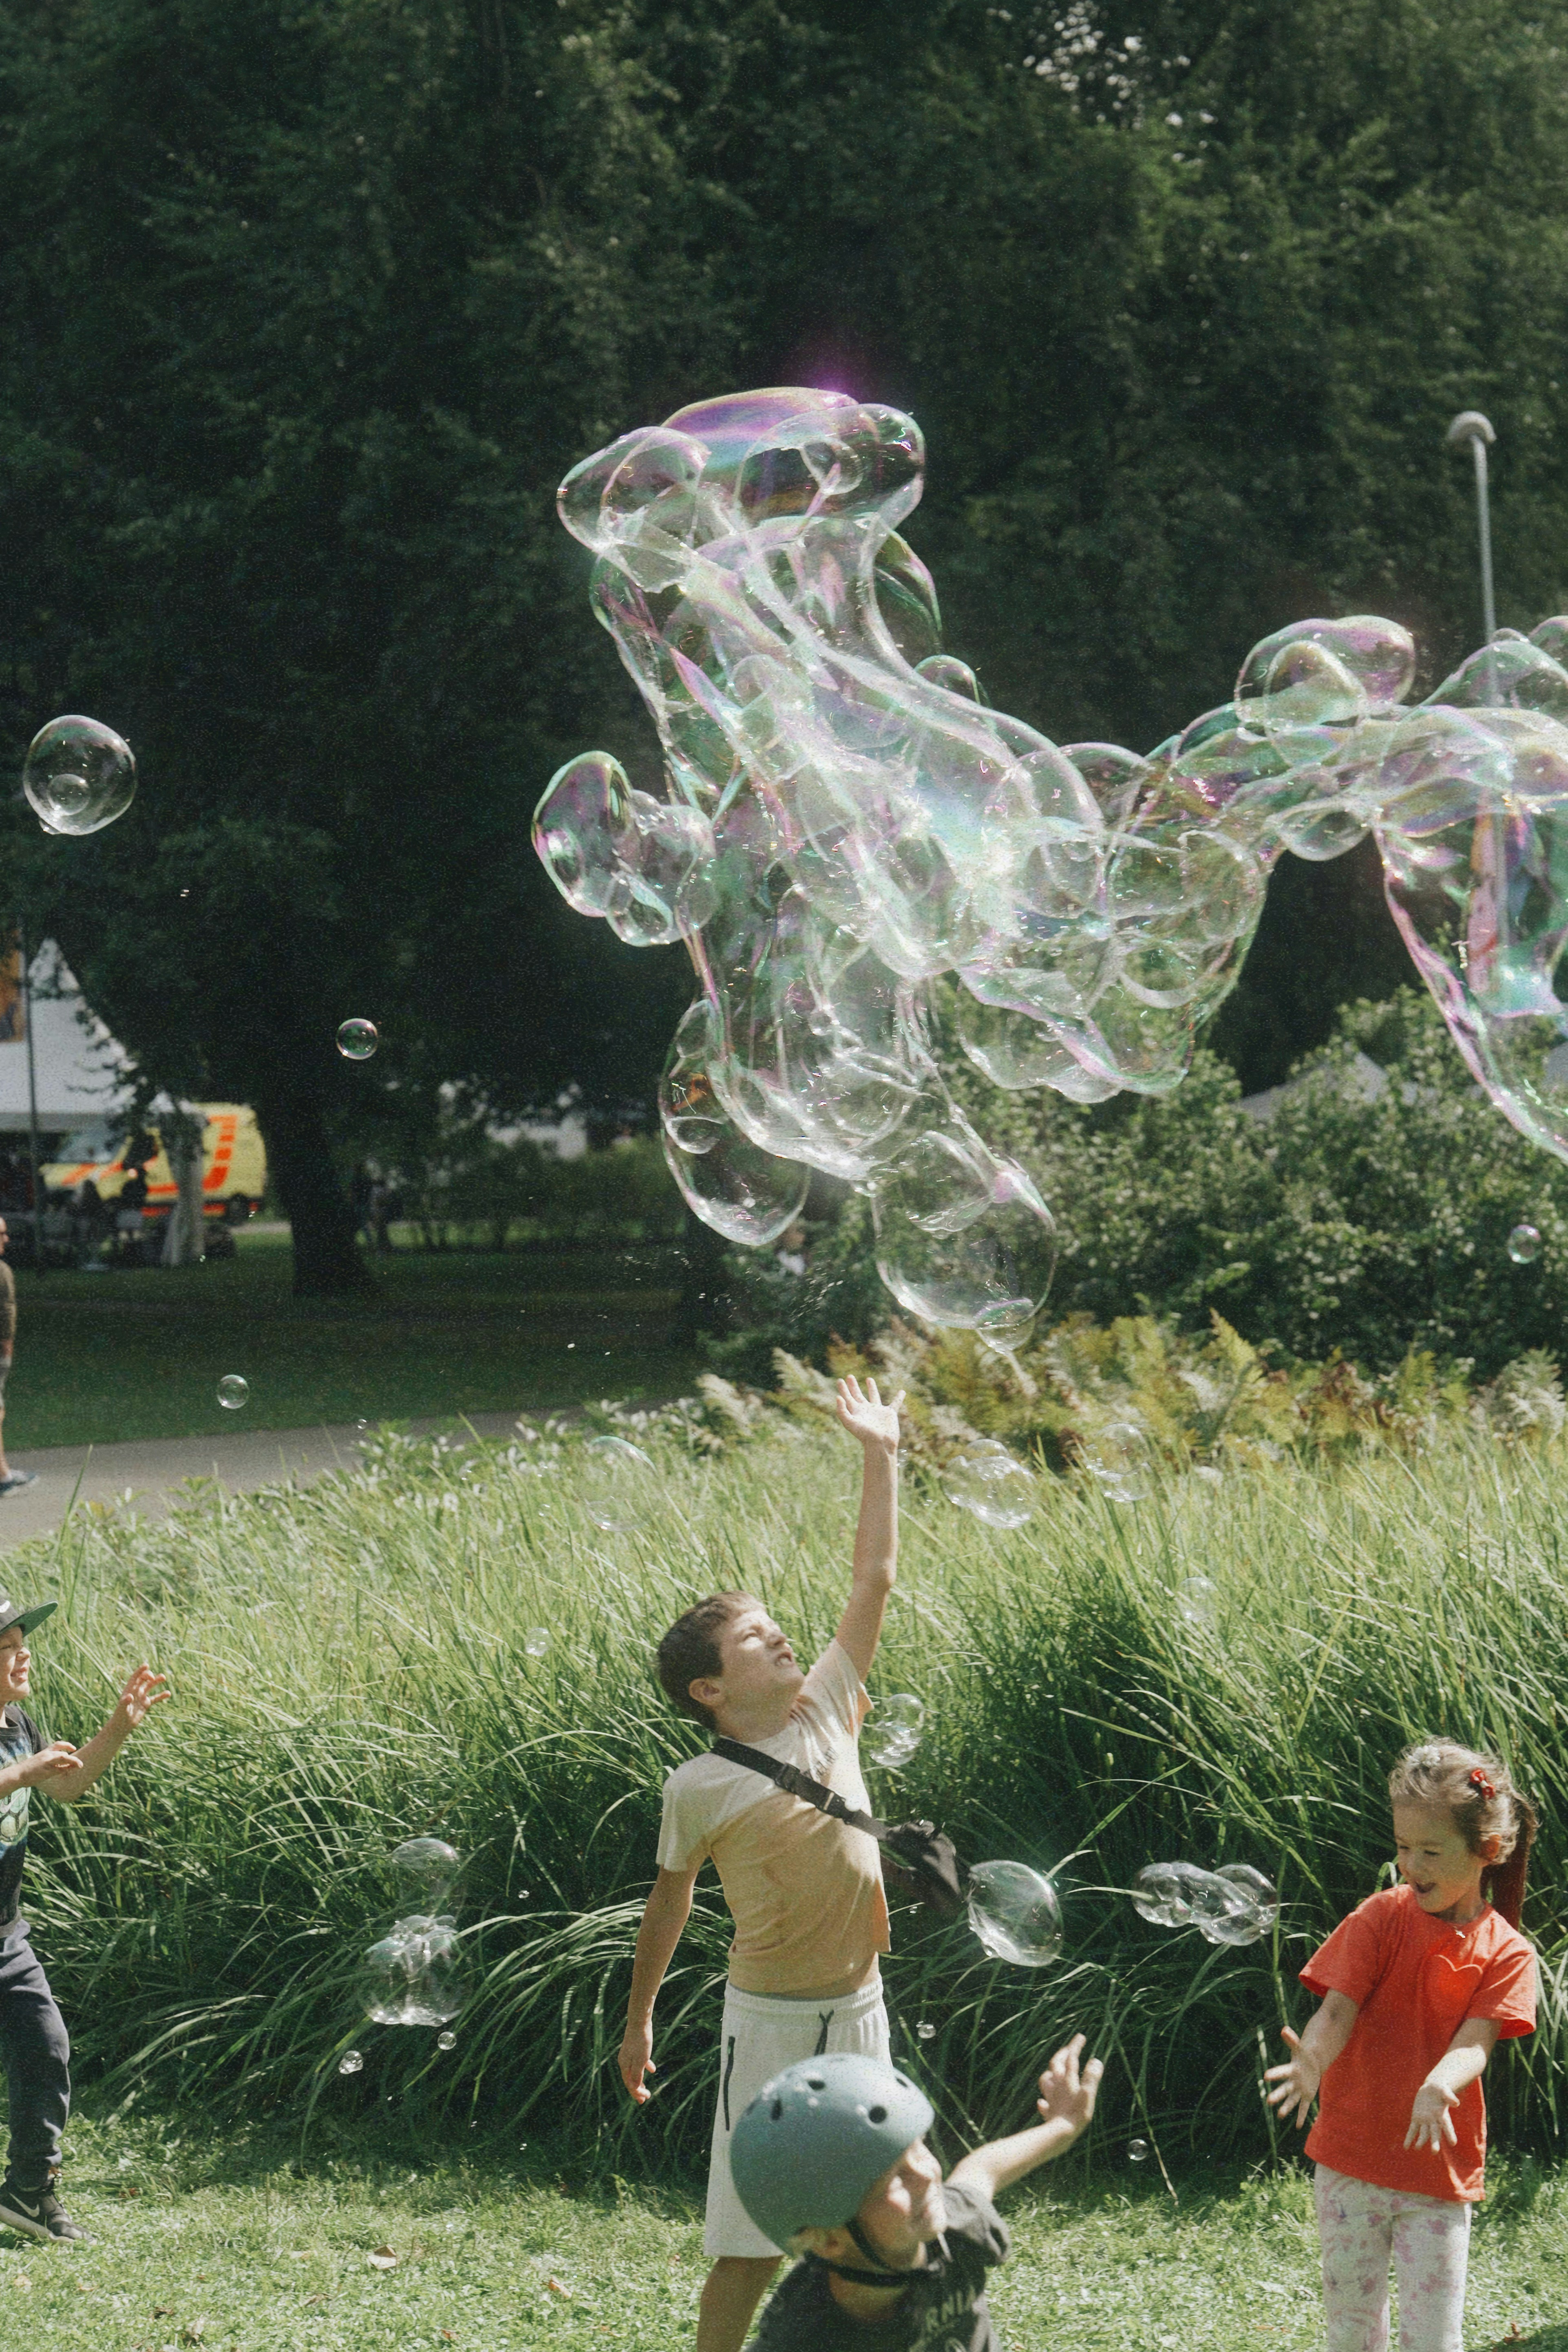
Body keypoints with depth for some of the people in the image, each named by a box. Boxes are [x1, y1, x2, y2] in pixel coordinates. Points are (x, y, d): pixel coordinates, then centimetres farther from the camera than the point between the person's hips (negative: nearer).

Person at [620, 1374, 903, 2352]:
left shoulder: (827, 1713, 1)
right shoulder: (700, 1789, -9)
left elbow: (874, 1582, 1)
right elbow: (671, 1898, 4)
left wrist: (881, 1457, 0)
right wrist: (639, 2016, 11)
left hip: (859, 2012, 5)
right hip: (771, 2020, -5)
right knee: (750, 2244, -1)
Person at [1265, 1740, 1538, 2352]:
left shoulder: (1507, 1954, -4)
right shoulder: (1381, 1917, -3)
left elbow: (1474, 2044, -16)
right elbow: (1338, 2009, -11)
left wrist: (1438, 2087, -40)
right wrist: (1312, 2060, -35)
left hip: (1440, 2170, -1)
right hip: (1352, 2162, 1)